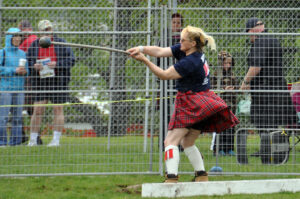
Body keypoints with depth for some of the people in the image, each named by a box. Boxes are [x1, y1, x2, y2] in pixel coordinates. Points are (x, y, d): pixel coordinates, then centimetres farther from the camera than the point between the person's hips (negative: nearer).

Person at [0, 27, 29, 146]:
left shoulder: (22, 54, 15)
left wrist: (25, 72, -4)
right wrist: (14, 70, -16)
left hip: (19, 88, 5)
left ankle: (16, 141, 9)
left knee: (18, 116, 4)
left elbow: (27, 70, 20)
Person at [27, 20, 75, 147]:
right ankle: (32, 140, 5)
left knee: (58, 109, -2)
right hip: (41, 82, 1)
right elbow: (27, 62, 12)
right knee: (37, 110, -2)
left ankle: (56, 139, 3)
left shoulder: (60, 43, 4)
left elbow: (71, 60, 0)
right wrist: (34, 66, -9)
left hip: (58, 81, -1)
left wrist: (57, 64, -14)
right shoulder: (34, 45, 9)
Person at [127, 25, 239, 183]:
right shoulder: (183, 50, 4)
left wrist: (144, 60, -16)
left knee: (171, 141, -15)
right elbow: (160, 52, -2)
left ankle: (171, 178, -26)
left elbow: (164, 75, -18)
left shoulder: (190, 62, -23)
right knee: (187, 143, 20)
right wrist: (141, 49, -17)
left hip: (193, 105, -11)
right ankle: (202, 177, 22)